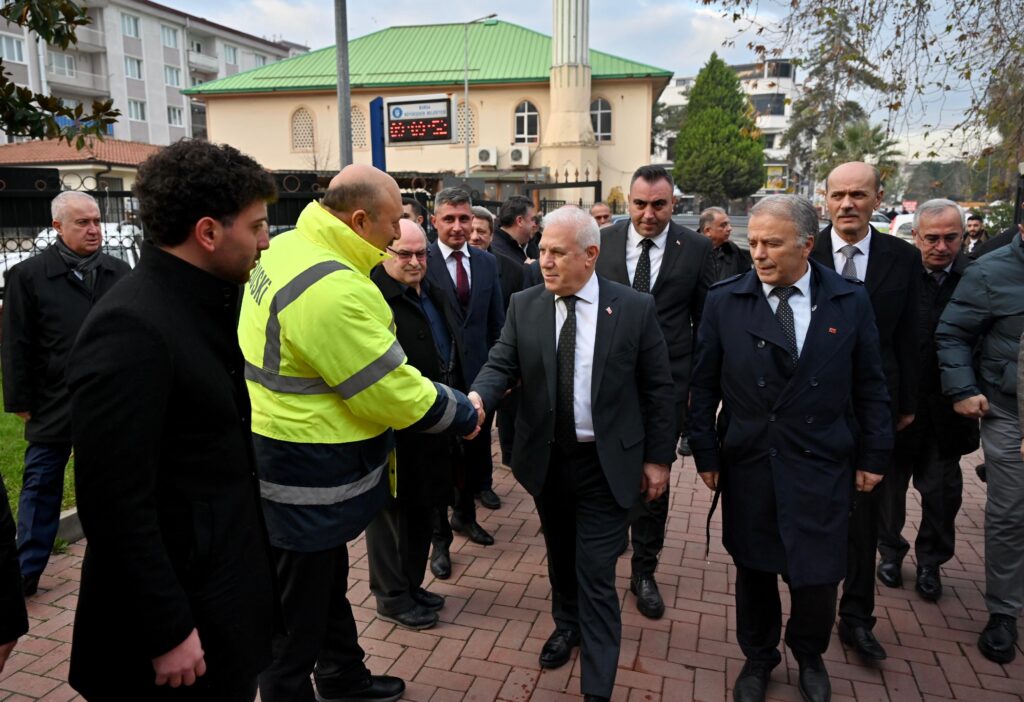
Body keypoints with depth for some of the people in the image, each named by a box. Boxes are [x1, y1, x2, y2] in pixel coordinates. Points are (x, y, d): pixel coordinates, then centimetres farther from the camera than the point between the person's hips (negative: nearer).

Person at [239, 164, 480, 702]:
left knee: (328, 583, 27)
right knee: (297, 611, 11)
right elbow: (393, 394, -24)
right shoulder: (333, 289, -30)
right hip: (306, 478, -11)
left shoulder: (288, 248, 2)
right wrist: (464, 415, -8)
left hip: (290, 460, 11)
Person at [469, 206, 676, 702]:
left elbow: (657, 388, -4)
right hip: (546, 459, 4)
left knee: (596, 576, 0)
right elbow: (502, 366, -6)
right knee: (560, 555, 23)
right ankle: (566, 624, 50)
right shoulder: (524, 306, -3)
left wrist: (658, 457, -2)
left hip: (607, 464, -3)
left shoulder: (635, 308, -9)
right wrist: (478, 397, -29)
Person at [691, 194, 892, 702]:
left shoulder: (850, 302, -3)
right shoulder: (724, 301, -5)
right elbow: (703, 385, -1)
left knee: (818, 575, 7)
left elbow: (869, 386, 3)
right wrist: (705, 454, -2)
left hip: (821, 467, 0)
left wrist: (874, 455, 4)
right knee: (754, 570, 13)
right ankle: (758, 658, 39)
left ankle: (809, 656, 39)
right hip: (747, 464, 0)